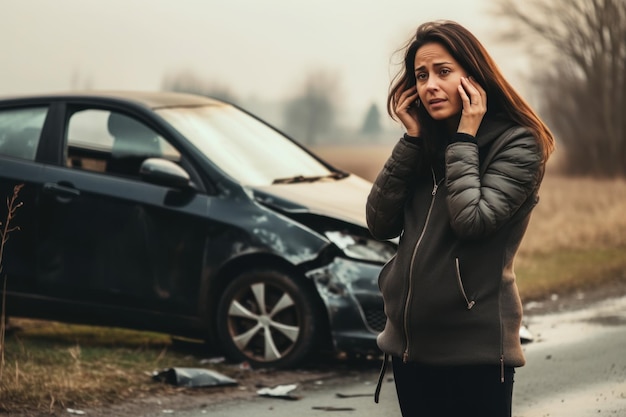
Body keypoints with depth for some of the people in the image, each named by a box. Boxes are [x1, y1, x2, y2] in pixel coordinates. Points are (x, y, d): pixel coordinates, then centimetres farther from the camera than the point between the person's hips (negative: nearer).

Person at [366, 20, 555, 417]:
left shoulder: (516, 143, -7)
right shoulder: (426, 145, 11)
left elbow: (472, 220, -20)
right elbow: (380, 223, 1)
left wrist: (464, 138, -12)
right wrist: (412, 139, -3)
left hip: (473, 347, -6)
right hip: (409, 343, 6)